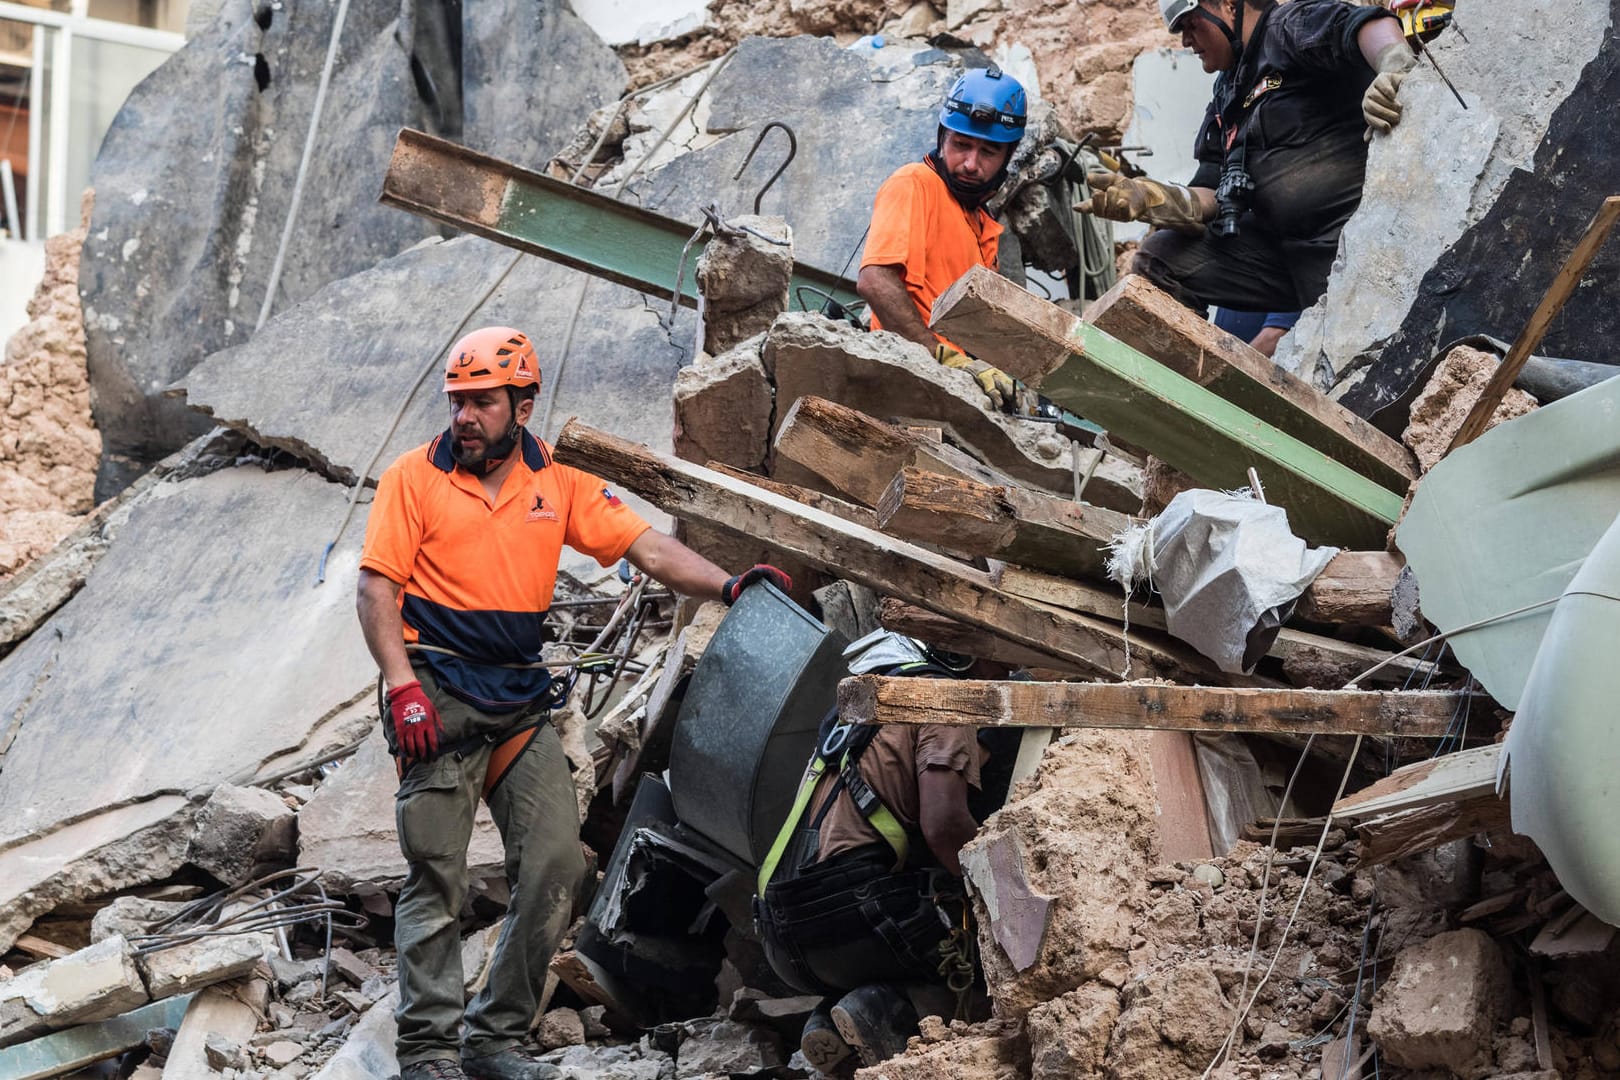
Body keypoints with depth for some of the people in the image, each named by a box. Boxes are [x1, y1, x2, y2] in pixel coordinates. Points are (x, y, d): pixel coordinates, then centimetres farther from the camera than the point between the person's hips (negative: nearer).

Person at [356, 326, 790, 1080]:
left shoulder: (559, 485, 8)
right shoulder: (414, 478, -1)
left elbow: (648, 549, 3)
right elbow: (377, 591, -5)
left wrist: (727, 587, -13)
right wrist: (403, 687, -16)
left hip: (520, 700, 4)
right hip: (437, 697, -4)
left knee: (555, 866, -1)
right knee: (437, 877, -6)